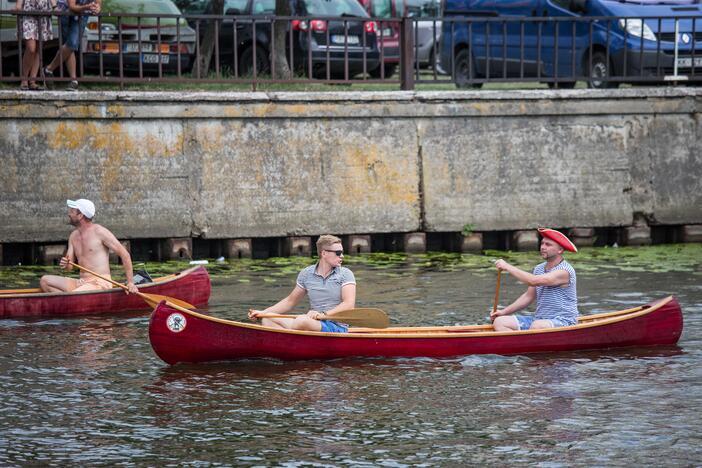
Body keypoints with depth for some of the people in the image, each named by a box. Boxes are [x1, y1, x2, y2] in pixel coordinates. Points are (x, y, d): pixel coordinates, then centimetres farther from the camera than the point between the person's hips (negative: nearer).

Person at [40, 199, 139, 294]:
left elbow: (124, 254, -7)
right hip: (82, 283, 8)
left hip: (100, 283, -8)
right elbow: (70, 267, 16)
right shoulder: (74, 236, 14)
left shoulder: (99, 232, -7)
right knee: (45, 281, -5)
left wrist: (130, 282, -12)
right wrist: (65, 264, -11)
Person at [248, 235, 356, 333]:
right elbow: (290, 301, 20)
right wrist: (263, 313, 10)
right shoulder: (306, 274, 11)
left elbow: (349, 305, -12)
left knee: (302, 320, -36)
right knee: (267, 320, -12)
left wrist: (323, 315, -25)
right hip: (313, 325, 5)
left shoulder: (345, 274, 0)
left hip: (337, 328, -5)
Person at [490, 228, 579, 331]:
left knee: (537, 326, -41)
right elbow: (529, 296, 22)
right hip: (538, 319, 8)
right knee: (499, 322, -10)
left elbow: (533, 281, -26)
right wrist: (504, 312, 12)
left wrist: (508, 267, -18)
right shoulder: (539, 269, 13)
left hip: (563, 322, -8)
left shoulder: (564, 271, -15)